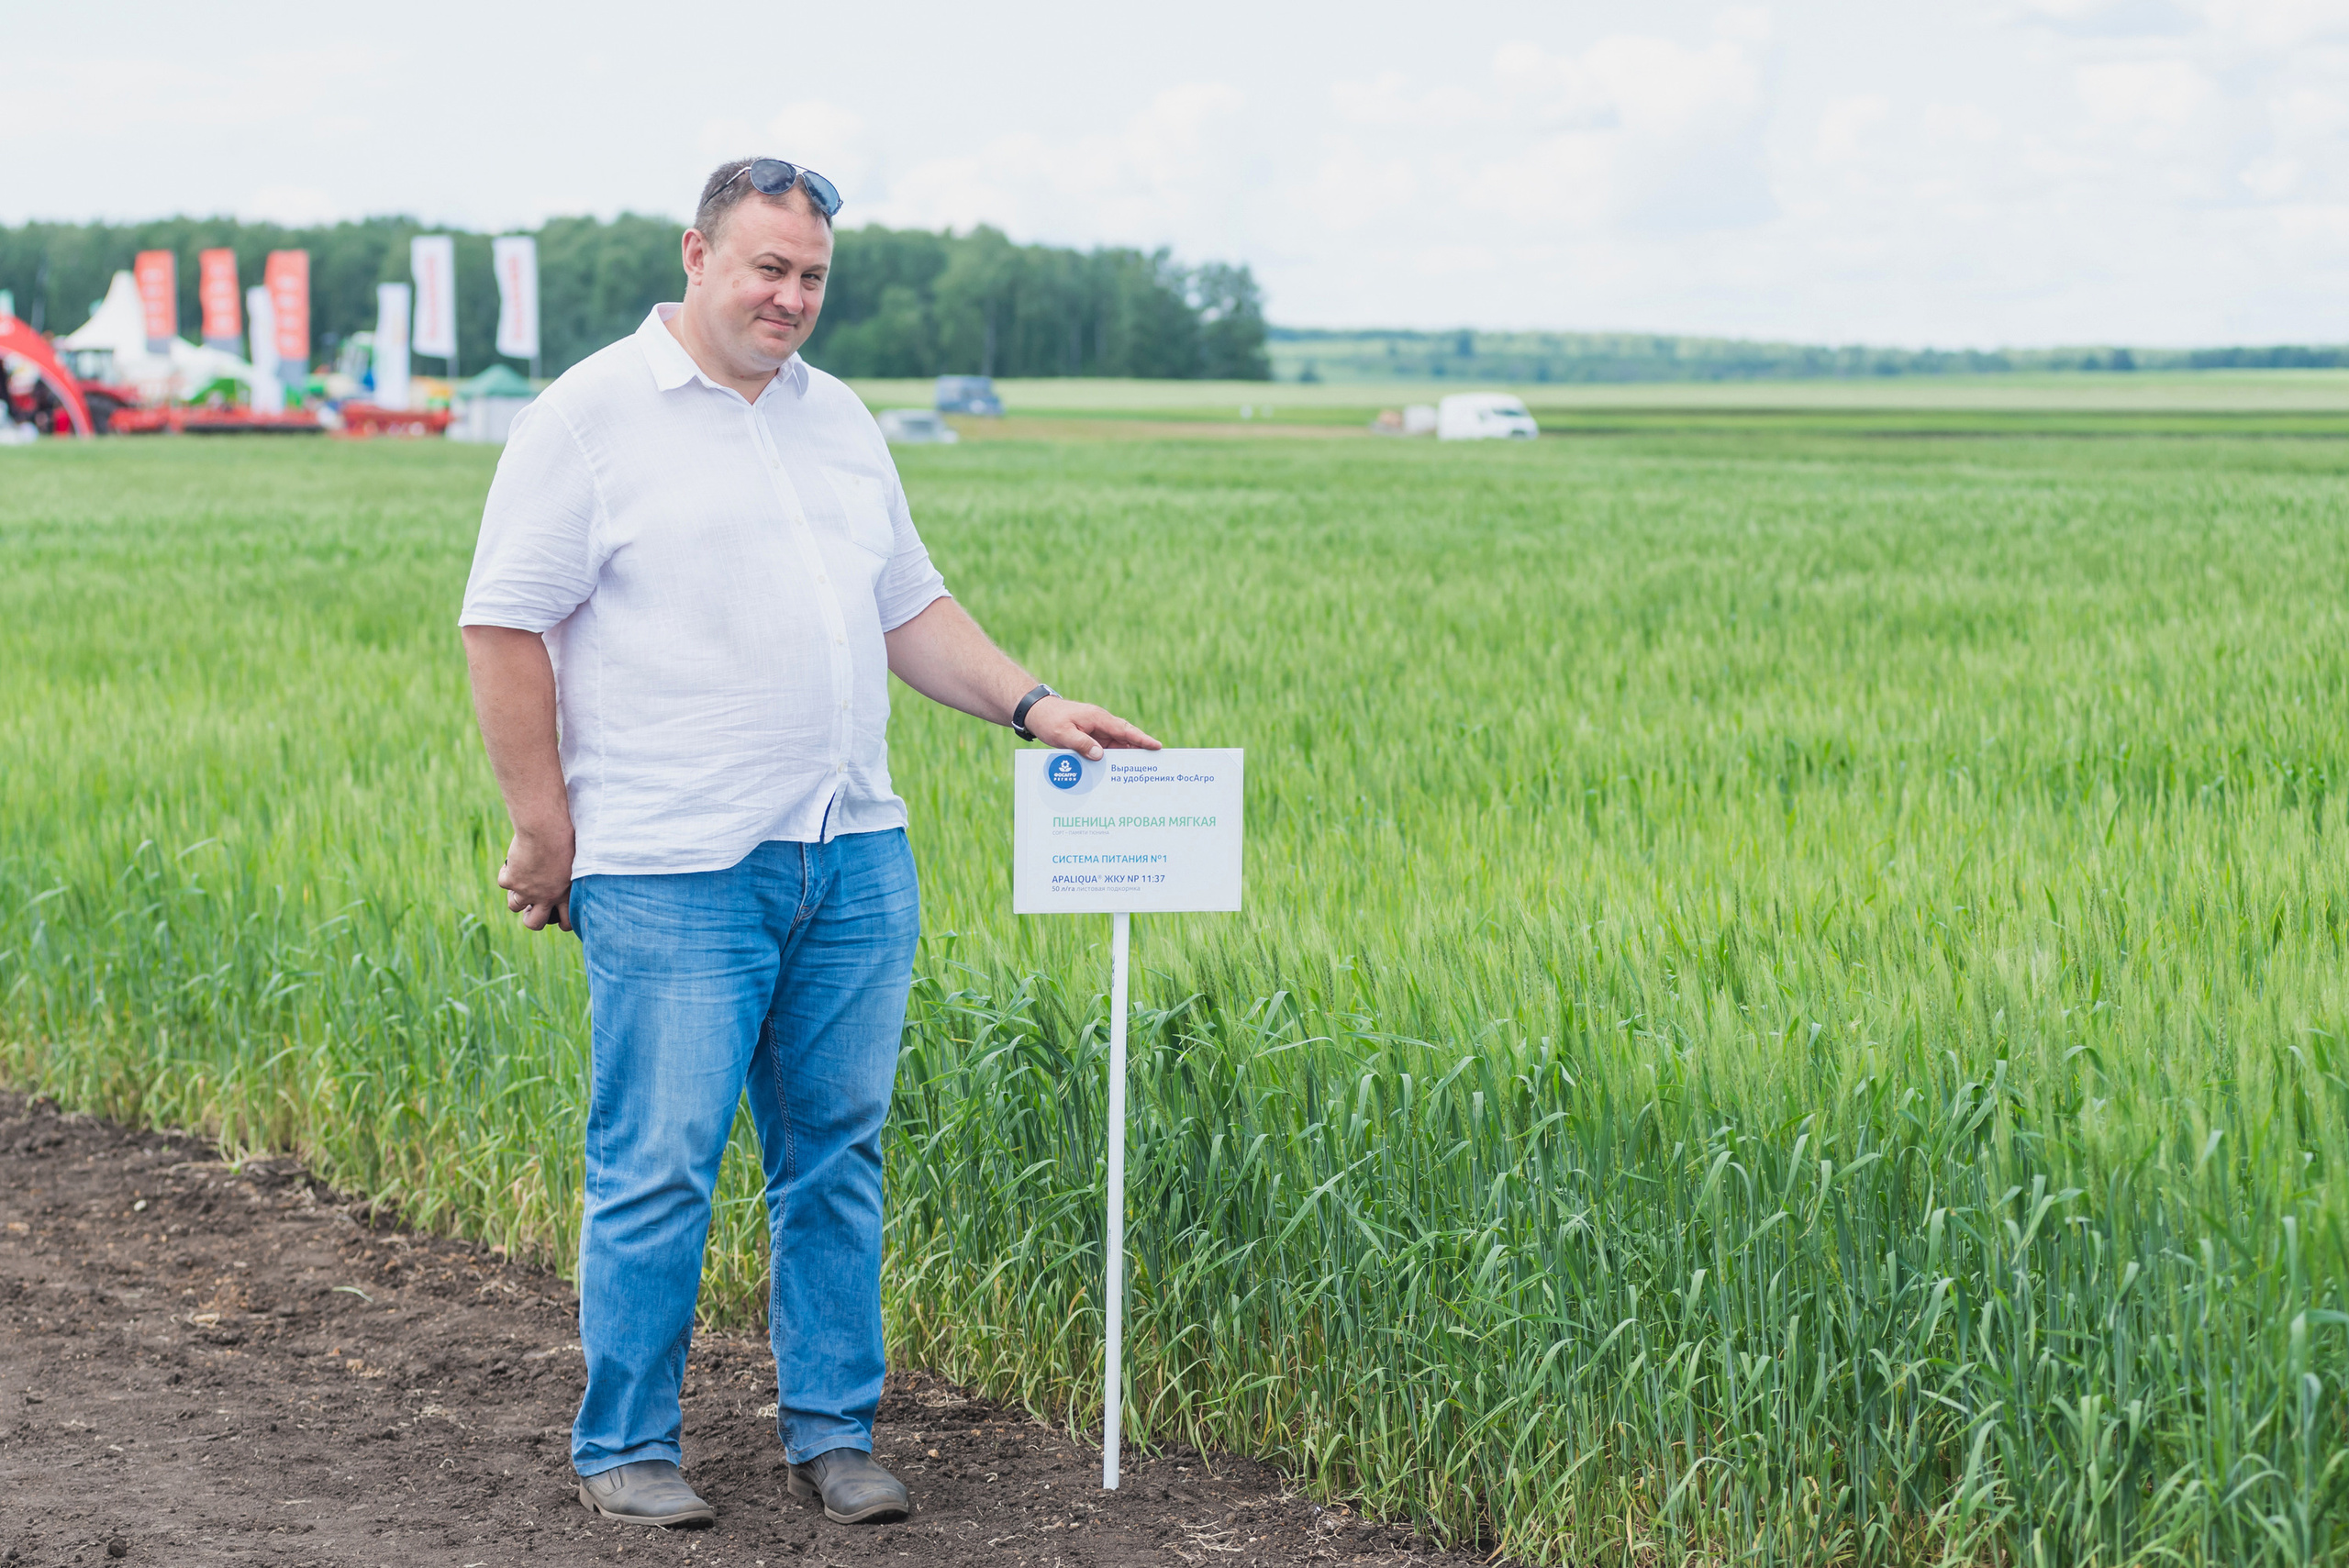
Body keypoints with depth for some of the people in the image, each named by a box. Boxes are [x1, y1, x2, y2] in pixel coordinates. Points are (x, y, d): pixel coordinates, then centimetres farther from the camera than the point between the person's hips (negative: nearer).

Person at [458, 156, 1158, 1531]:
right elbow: (505, 628, -5)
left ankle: (833, 1430, 20)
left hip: (853, 857, 6)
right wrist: (545, 830, -9)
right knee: (660, 1169, -3)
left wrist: (1031, 704, 8)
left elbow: (910, 608, 22)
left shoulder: (839, 421, 16)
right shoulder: (593, 418, -4)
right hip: (673, 873, -6)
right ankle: (626, 1448, 10)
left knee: (837, 1156, 9)